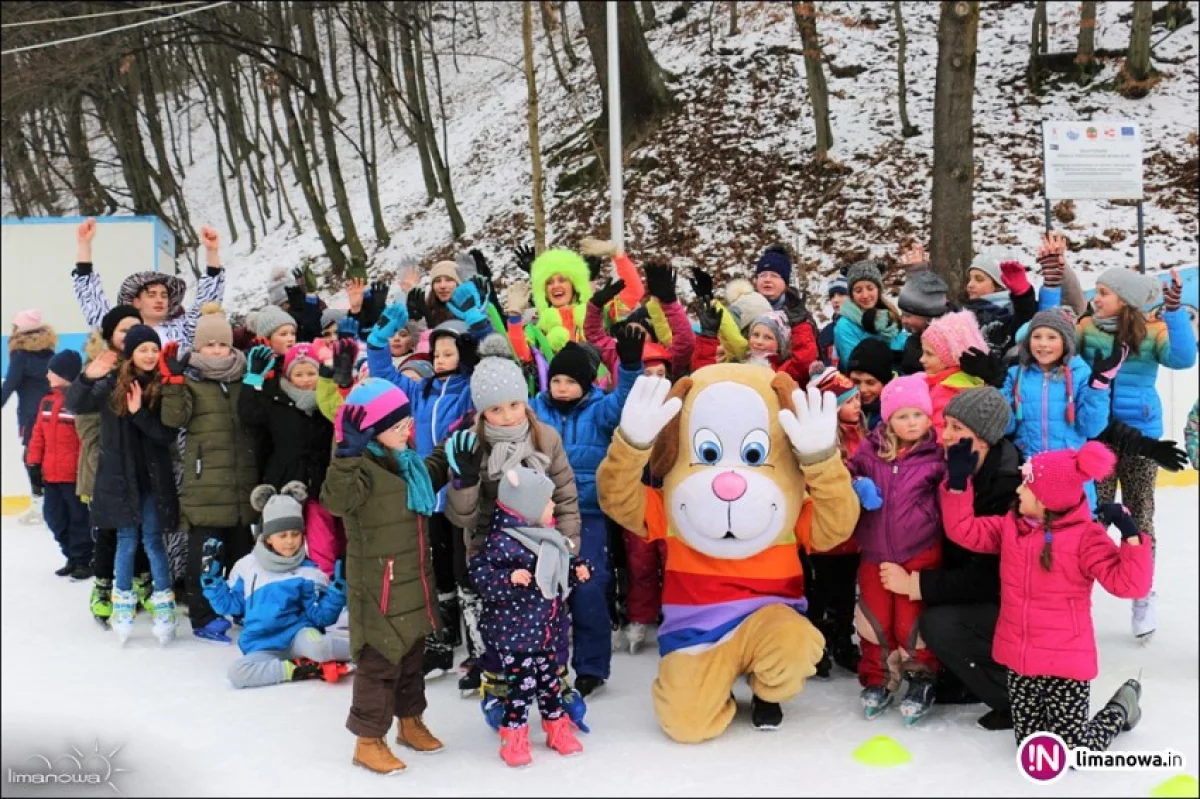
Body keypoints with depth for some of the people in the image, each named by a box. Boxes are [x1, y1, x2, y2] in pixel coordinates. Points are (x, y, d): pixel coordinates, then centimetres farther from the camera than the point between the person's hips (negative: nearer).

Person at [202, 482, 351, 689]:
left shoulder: (308, 572, 1)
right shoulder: (247, 566, 6)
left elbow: (321, 616, -4)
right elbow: (229, 605, 13)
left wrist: (339, 588, -17)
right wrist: (211, 577, 2)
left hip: (297, 635, -2)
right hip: (263, 648, 2)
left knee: (316, 646, -39)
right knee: (237, 672, -31)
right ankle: (295, 669, -21)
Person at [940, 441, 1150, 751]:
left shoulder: (1086, 537, -13)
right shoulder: (1010, 526, 3)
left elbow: (1129, 583, -18)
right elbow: (964, 529, 5)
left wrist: (1131, 535, -30)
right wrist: (958, 483, -4)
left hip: (1065, 663, -6)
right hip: (1020, 661, 6)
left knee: (1074, 751, 0)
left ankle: (1122, 706, 27)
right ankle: (1069, 708, 41)